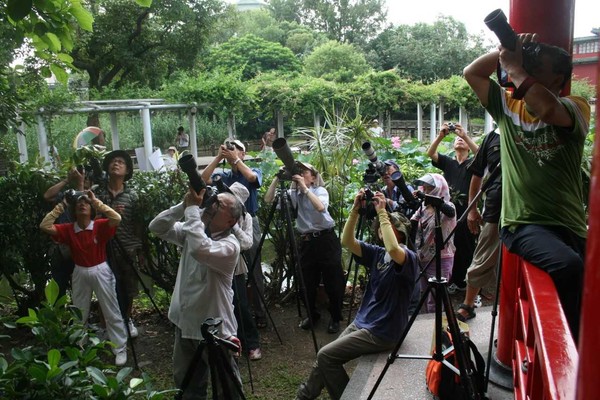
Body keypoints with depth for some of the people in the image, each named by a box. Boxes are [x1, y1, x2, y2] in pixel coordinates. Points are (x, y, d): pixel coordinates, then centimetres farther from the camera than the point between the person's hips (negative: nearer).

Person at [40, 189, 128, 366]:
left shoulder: (100, 225, -13)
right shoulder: (68, 229, -3)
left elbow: (117, 218, -31)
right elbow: (45, 226, -14)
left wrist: (96, 201, -26)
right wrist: (61, 205, -12)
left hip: (100, 271, -4)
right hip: (80, 273, 4)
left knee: (112, 313, 3)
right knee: (79, 314, 18)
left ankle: (120, 350, 14)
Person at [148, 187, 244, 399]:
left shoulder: (230, 245, -23)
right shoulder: (193, 230, 0)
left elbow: (200, 250, -41)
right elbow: (156, 227, -2)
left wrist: (192, 208, -30)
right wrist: (183, 205, -15)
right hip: (185, 323, 7)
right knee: (185, 382, 25)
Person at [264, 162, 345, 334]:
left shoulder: (320, 190, -3)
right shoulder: (293, 193, 5)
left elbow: (320, 207, -26)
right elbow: (268, 199, -5)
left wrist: (304, 188, -26)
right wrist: (277, 179, -12)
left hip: (326, 239, -3)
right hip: (305, 242, 3)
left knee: (333, 282, 2)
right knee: (308, 282, 11)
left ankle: (335, 318, 21)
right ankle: (312, 314, 32)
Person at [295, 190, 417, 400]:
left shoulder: (409, 257, -14)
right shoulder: (377, 253, 7)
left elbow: (393, 249, -38)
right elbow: (347, 241, -4)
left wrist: (382, 212, -31)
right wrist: (355, 209, -14)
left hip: (381, 332, -8)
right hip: (361, 322, 8)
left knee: (326, 356, -9)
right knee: (326, 356, 7)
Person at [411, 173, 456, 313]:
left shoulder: (446, 206, -7)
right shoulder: (423, 207, 10)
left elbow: (450, 212, -32)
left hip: (440, 258, -6)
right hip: (423, 257, 6)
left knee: (434, 302, -7)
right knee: (425, 299, 13)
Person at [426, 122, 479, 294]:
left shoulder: (473, 163, 9)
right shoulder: (447, 162, 12)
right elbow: (430, 153, -4)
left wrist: (465, 135, -22)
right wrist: (440, 135, -19)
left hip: (467, 212, -2)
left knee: (467, 249, 0)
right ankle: (453, 281, 14)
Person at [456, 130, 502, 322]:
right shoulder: (492, 137, 5)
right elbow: (477, 175, 10)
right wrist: (472, 209, 6)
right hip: (493, 211, 2)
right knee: (482, 263, 10)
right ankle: (468, 305, 27)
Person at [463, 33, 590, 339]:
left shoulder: (576, 107, 5)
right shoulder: (508, 106, 16)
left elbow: (548, 109, -19)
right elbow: (472, 73, 17)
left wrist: (514, 66, -8)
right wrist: (507, 50, 5)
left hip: (570, 224, 1)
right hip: (523, 223, -1)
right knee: (567, 265, -30)